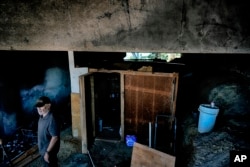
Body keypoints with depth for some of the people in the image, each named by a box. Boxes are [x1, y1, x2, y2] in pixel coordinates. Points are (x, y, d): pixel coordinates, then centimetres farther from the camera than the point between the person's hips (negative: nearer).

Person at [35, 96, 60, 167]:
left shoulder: (51, 119, -31)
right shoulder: (42, 117, -1)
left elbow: (55, 137, -28)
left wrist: (47, 152, -22)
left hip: (49, 150, -9)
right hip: (43, 149, 9)